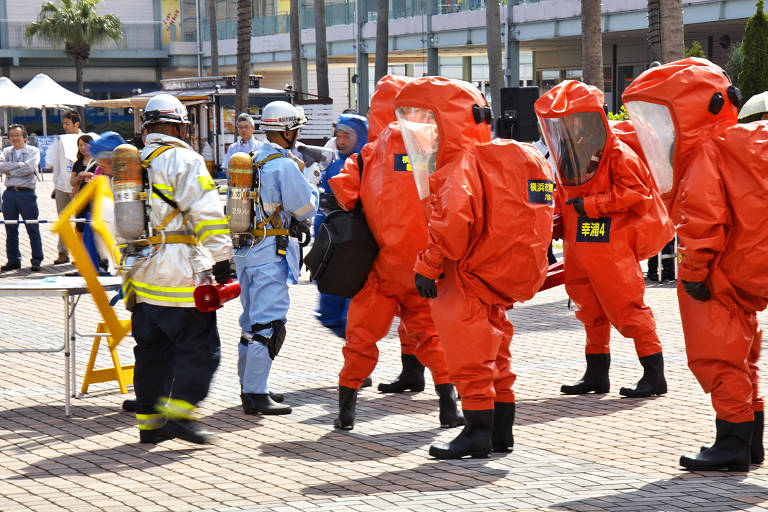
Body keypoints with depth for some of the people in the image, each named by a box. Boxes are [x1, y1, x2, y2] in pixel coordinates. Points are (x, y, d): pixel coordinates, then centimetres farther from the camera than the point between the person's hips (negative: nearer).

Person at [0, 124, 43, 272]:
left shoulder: (33, 151, 3)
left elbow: (30, 168, -14)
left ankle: (36, 261, 3)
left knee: (32, 228, -3)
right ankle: (13, 261, 15)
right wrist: (19, 165, -12)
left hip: (26, 192, -4)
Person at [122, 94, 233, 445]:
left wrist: (125, 263, 28)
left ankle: (149, 422, 15)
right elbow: (207, 214, -13)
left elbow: (115, 220, 20)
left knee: (150, 350, 13)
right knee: (199, 346, -2)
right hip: (181, 275, -7)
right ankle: (178, 413, -12)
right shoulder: (184, 160, -8)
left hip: (141, 274, 7)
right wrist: (221, 259, -8)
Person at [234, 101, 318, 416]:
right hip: (270, 252, -9)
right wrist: (312, 190, 10)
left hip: (244, 250, 9)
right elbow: (305, 209, -10)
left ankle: (248, 387, 24)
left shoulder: (250, 161, 12)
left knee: (252, 319, 17)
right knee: (269, 323, -8)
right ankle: (256, 394, -11)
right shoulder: (285, 165, -13)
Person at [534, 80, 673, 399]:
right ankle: (596, 374, 25)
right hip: (579, 249, 8)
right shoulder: (567, 162, 15)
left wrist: (590, 204, -18)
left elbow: (631, 192, -17)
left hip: (611, 246, -8)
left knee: (626, 307, -9)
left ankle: (654, 374, -4)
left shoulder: (617, 155, -9)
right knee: (592, 312, 15)